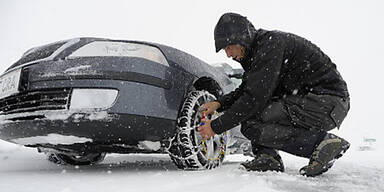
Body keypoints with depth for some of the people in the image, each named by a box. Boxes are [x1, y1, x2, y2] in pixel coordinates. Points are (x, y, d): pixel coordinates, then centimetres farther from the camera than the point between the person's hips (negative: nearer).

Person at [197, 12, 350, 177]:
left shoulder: (272, 42, -20)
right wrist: (220, 103, 5)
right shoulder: (258, 49, 10)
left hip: (330, 103, -10)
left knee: (252, 126, -23)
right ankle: (268, 158, 2)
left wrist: (216, 126, -18)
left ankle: (324, 142, -13)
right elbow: (246, 90, 21)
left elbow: (255, 98, -25)